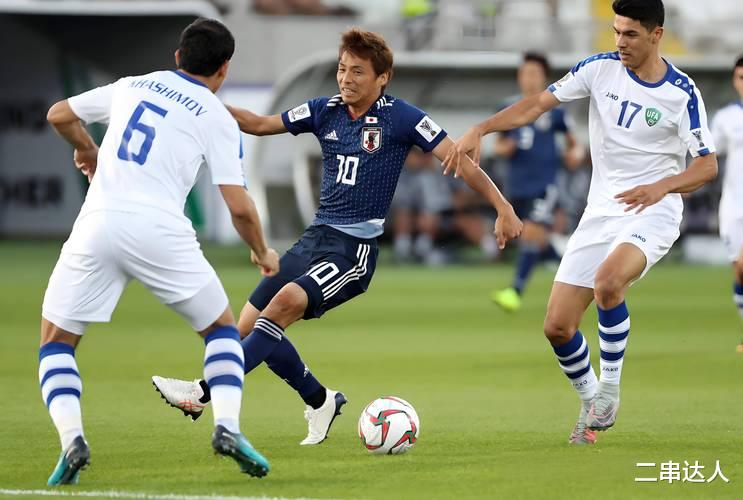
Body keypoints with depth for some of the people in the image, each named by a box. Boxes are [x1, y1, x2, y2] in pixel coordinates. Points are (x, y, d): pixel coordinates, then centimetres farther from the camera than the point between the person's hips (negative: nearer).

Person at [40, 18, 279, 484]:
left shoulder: (131, 86, 19)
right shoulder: (218, 118, 8)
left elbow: (59, 115, 30)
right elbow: (240, 207, 2)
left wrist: (88, 151, 49)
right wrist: (263, 254, 20)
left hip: (98, 224, 2)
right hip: (161, 231, -2)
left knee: (56, 340, 14)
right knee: (223, 327, 20)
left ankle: (72, 440, -9)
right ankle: (228, 427, 0)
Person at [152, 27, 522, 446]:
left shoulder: (400, 117, -6)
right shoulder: (325, 111, 8)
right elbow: (259, 125, 14)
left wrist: (503, 208, -12)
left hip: (355, 249, -7)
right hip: (316, 238, 7)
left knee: (286, 302, -29)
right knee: (248, 329, 2)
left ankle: (204, 393, -32)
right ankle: (321, 402, 22)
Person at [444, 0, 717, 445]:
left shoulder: (681, 93, -11)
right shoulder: (600, 69, -1)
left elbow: (708, 166, -9)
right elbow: (539, 103, -2)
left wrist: (663, 186, -28)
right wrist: (480, 129, -15)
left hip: (652, 211, -5)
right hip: (601, 212, 5)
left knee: (608, 280, -36)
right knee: (557, 326, -2)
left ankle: (610, 390, -16)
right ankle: (593, 407, 23)